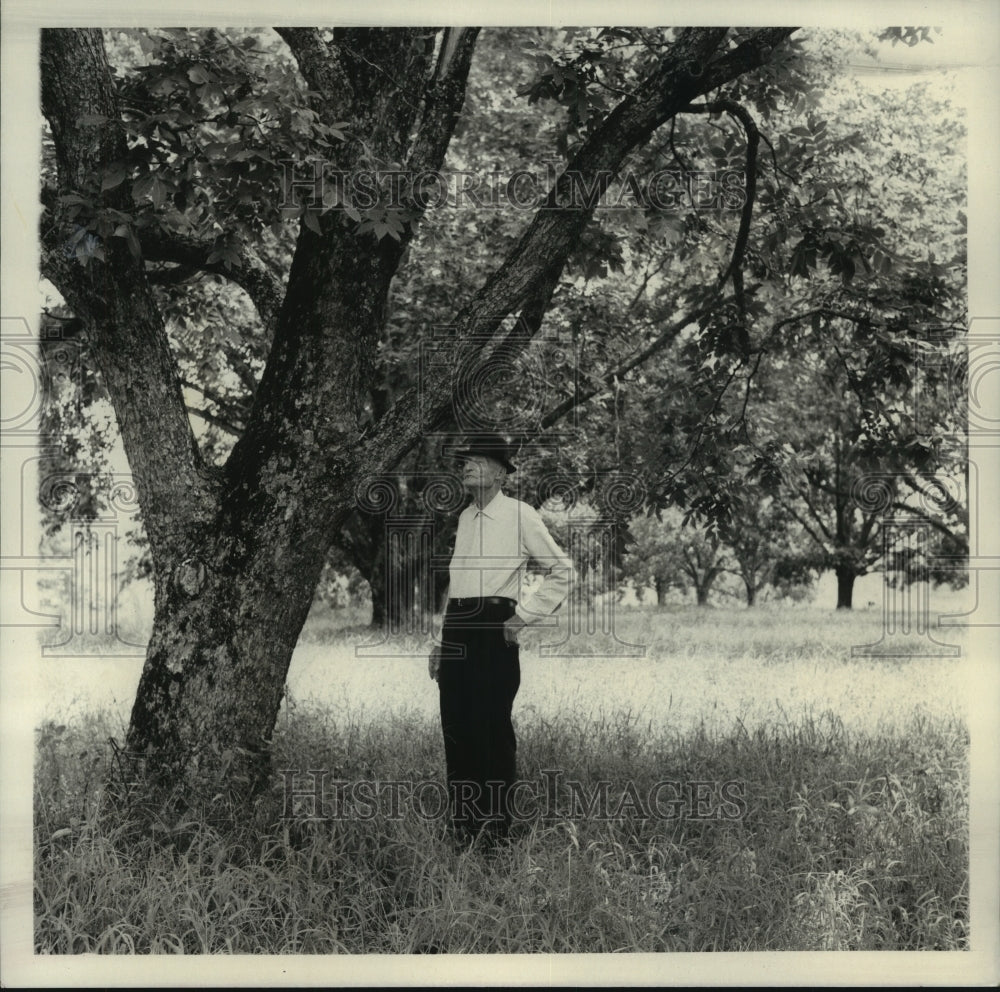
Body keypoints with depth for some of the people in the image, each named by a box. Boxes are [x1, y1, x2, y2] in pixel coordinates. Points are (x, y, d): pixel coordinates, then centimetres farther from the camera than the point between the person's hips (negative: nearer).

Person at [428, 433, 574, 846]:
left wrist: (524, 616, -7)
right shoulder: (465, 517, 17)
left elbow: (562, 571, -2)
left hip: (494, 629, -7)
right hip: (456, 629, 7)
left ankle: (496, 824, 2)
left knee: (492, 728, -6)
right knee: (456, 727, 6)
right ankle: (462, 824, 14)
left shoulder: (521, 515, -4)